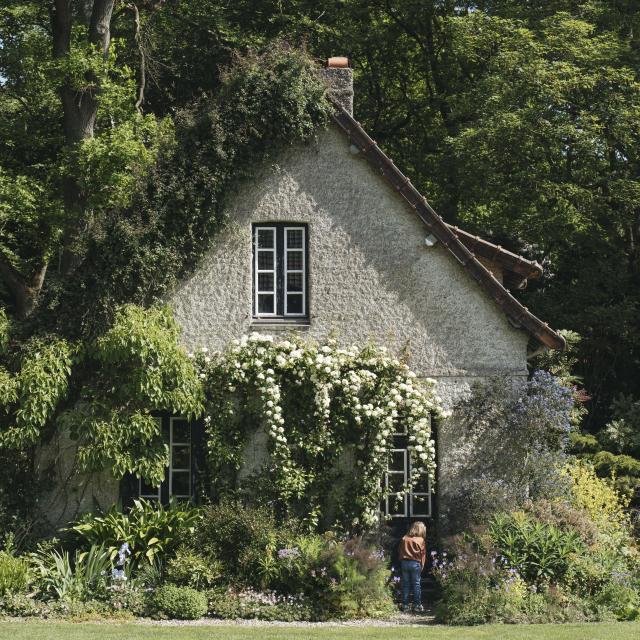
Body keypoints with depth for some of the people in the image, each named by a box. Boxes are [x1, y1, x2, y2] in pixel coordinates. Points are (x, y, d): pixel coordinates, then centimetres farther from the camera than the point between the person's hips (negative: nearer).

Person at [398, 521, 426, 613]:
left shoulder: (404, 539, 3)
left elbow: (399, 551, 8)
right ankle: (417, 605, 2)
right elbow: (423, 554, -2)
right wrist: (422, 566, 6)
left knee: (405, 584, 8)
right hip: (415, 563, -3)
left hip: (404, 563, 3)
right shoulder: (421, 540, -5)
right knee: (416, 584, 3)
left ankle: (405, 605, 9)